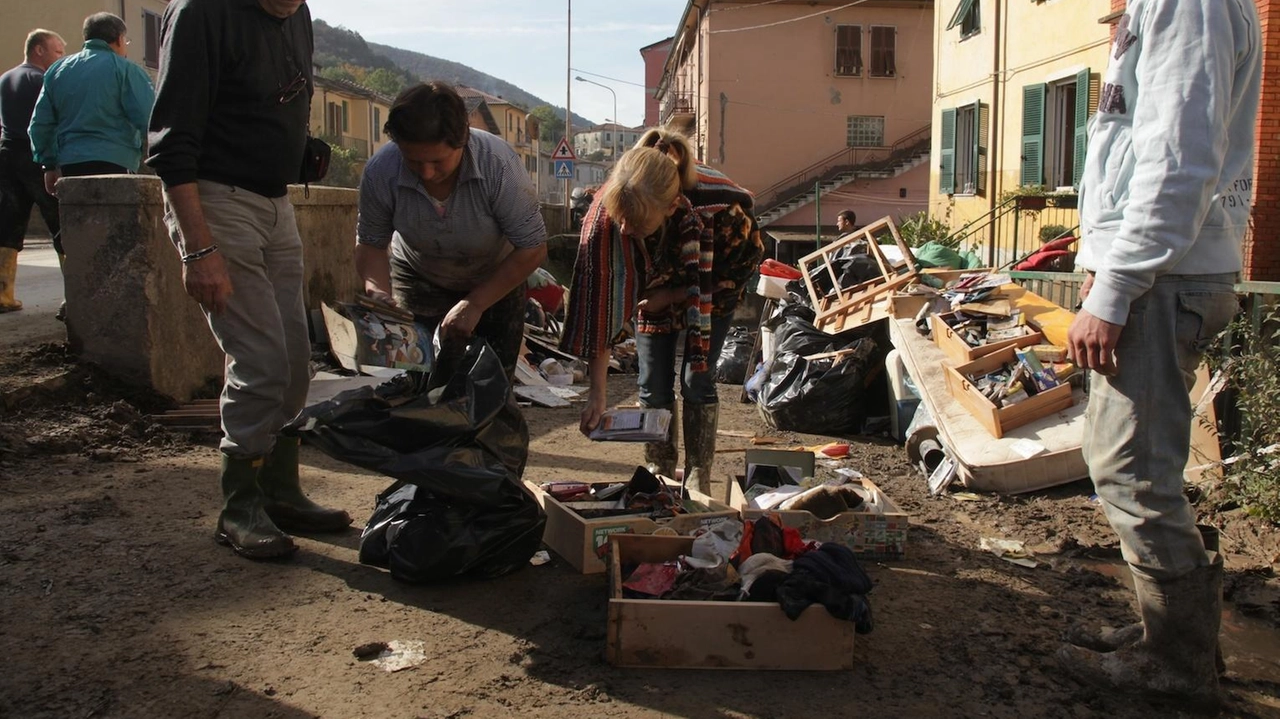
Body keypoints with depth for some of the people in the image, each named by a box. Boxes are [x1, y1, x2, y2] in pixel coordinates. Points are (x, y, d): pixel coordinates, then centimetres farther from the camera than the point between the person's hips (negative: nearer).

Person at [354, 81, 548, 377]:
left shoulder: (499, 164, -33)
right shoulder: (380, 172, -26)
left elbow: (533, 249, -26)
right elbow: (371, 244, -11)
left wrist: (475, 304, -30)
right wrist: (379, 292, -31)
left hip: (495, 280, -1)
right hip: (418, 278, 1)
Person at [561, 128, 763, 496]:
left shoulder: (720, 203, -41)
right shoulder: (606, 212, -36)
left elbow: (744, 262, -19)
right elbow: (601, 299, -31)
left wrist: (674, 297, -24)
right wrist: (597, 390, -30)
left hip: (712, 290, -1)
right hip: (653, 291, 2)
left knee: (697, 379, -6)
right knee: (653, 387, -1)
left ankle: (698, 480, 7)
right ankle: (659, 476, 14)